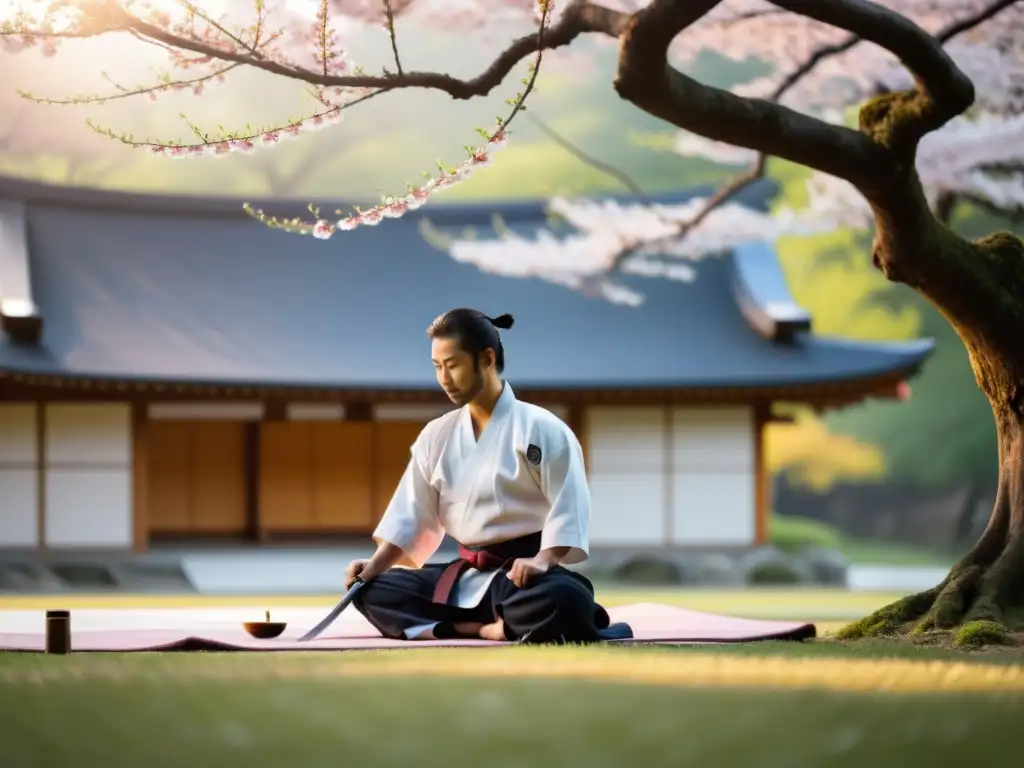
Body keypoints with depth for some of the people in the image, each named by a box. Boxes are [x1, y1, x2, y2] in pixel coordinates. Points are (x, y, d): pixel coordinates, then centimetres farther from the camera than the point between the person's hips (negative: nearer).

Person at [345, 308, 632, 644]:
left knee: (564, 601, -41)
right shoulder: (436, 436, 8)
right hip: (465, 578, 6)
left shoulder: (542, 429, -8)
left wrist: (542, 561, -27)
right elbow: (411, 516, 9)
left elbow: (568, 512, -11)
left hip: (525, 572, -6)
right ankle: (488, 627, -19)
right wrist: (375, 566, -6)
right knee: (372, 590, -12)